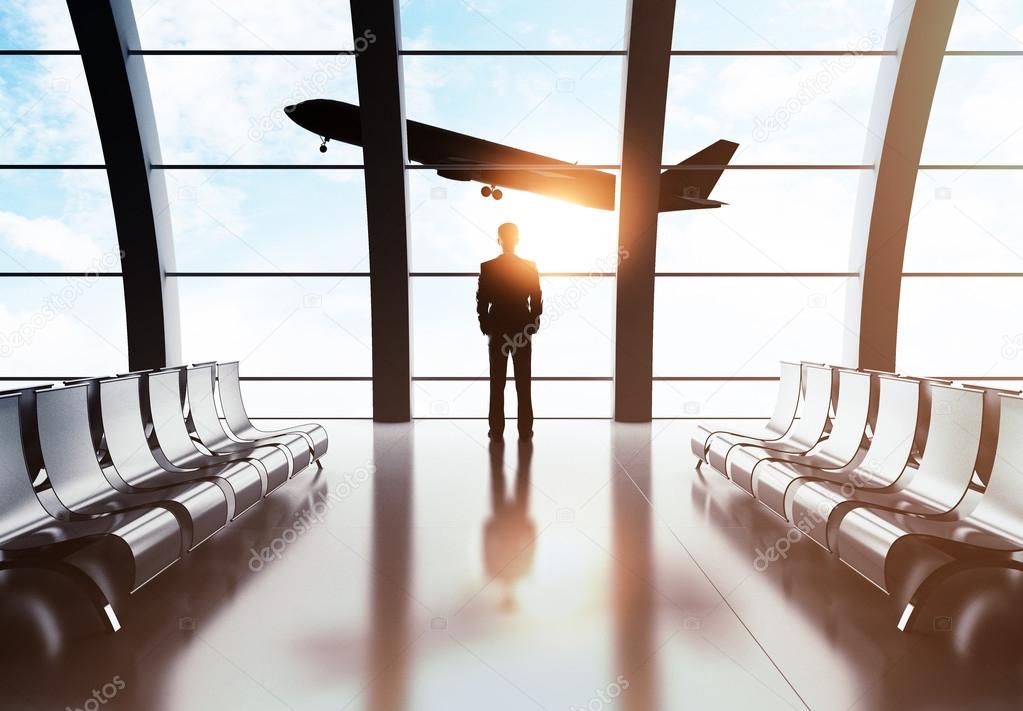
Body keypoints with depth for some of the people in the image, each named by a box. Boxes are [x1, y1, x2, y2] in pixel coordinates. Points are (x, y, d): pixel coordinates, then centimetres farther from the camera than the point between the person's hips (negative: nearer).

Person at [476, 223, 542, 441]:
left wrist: (485, 327, 7)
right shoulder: (530, 266, -4)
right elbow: (537, 300, -2)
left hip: (497, 330, 0)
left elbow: (482, 301, -4)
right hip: (523, 330, 0)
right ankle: (525, 430, 9)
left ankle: (497, 430, 10)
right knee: (524, 383, 6)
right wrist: (533, 326, 9)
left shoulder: (487, 267, -5)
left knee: (497, 383, 6)